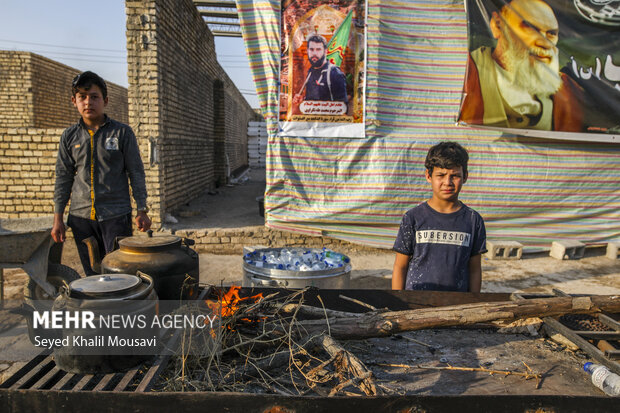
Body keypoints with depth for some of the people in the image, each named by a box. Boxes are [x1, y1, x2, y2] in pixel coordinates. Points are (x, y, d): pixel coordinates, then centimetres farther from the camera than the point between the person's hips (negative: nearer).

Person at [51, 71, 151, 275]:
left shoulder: (122, 133, 0)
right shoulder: (69, 136, 8)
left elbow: (136, 172, 1)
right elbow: (63, 177, 12)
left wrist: (142, 210, -3)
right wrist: (58, 218, 9)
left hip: (116, 215, -3)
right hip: (81, 217, 3)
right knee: (92, 275, 11)